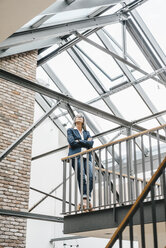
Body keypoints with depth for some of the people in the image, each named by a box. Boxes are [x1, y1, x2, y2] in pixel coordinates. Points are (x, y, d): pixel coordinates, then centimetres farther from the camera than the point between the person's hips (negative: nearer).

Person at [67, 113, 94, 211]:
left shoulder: (87, 132, 28)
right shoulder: (71, 130, 19)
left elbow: (91, 143, 9)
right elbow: (72, 142, 0)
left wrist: (79, 142, 1)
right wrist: (85, 142, 5)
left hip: (87, 156, 3)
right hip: (76, 156, -3)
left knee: (91, 176, -18)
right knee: (81, 177, -16)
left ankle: (87, 199, -18)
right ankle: (85, 199, -17)